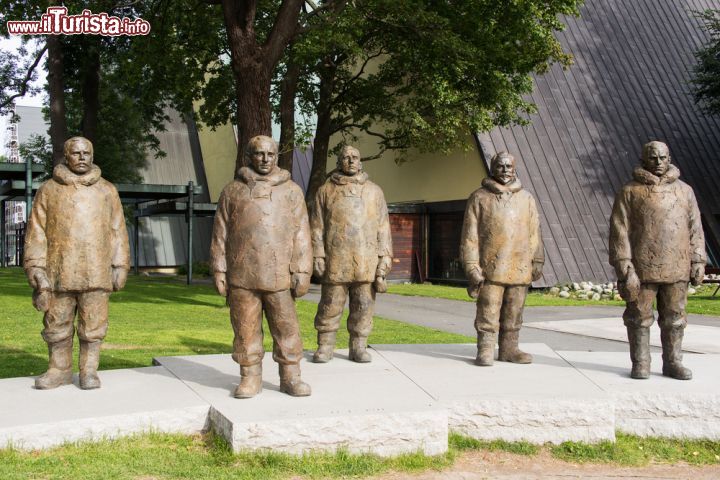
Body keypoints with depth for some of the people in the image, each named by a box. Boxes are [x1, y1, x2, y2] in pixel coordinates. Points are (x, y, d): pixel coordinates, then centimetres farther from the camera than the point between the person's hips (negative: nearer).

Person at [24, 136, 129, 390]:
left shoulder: (107, 191, 10)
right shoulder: (48, 190, 8)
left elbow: (117, 231, 9)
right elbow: (36, 232, 6)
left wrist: (120, 266, 3)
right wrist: (36, 269, -2)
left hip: (96, 273, 0)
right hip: (59, 272, 0)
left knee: (93, 324, 2)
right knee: (57, 323, 7)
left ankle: (89, 371, 13)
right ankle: (60, 369, 20)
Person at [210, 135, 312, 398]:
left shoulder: (291, 191, 9)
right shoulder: (232, 191, 10)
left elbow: (301, 235, 5)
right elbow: (220, 234, 10)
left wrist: (302, 271, -3)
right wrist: (219, 271, 3)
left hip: (279, 276, 0)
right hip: (242, 276, 1)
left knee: (286, 328, 1)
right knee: (246, 329, 5)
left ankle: (290, 377, 12)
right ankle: (250, 377, 17)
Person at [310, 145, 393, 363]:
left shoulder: (374, 191, 12)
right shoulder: (326, 190, 8)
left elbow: (383, 227, 9)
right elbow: (317, 227, 5)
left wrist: (384, 257, 1)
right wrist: (318, 257, -2)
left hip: (366, 262, 1)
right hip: (336, 262, -1)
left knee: (363, 305, 4)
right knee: (330, 305, 2)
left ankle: (358, 346, 14)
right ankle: (325, 347, 13)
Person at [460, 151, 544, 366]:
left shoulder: (526, 198, 13)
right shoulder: (479, 198, 2)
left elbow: (534, 233, 16)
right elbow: (470, 235, -1)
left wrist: (537, 261, 10)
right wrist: (472, 266, -7)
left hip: (520, 269, 4)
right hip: (490, 269, -3)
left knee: (513, 314, 10)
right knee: (488, 314, -1)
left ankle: (509, 349, 21)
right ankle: (485, 351, 8)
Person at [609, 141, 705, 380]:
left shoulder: (684, 190, 11)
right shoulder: (630, 191, 1)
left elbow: (695, 229, 12)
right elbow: (619, 230, -4)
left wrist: (698, 261, 5)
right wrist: (624, 266, -11)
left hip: (676, 269, 3)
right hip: (642, 269, -3)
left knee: (674, 317, 8)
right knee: (640, 316, 3)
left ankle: (672, 362, 20)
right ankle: (640, 364, 13)